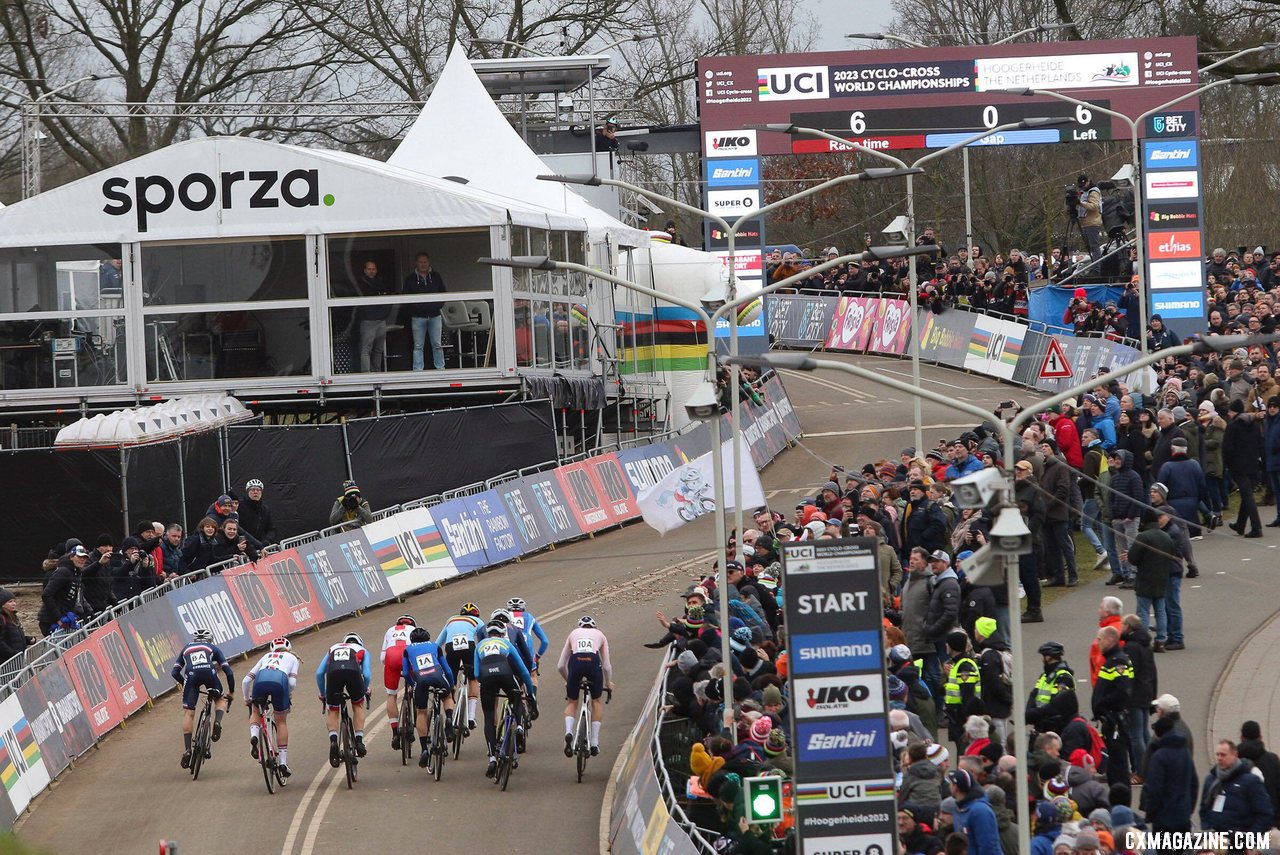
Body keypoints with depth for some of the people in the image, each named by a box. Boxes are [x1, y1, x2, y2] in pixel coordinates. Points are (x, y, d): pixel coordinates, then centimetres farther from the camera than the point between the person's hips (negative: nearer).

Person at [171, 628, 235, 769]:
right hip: (208, 671, 0)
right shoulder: (212, 648, 32)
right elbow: (228, 671, 26)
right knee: (220, 699, 27)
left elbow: (175, 673, 25)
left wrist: (184, 684, 40)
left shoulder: (186, 648, 36)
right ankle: (217, 721, -3)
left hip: (191, 674, 0)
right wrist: (230, 692, 37)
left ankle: (187, 749, -4)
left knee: (188, 713, 6)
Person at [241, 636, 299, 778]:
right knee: (281, 721, 17)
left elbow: (246, 680, 30)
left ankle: (254, 735, -3)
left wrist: (247, 699, 44)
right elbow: (292, 683, 15)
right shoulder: (292, 658, 32)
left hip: (261, 680, 1)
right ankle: (283, 761, 15)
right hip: (280, 680, -1)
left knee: (256, 712, 29)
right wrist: (289, 697, 34)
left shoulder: (266, 656, 38)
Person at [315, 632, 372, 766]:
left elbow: (319, 673, 28)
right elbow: (367, 675, 21)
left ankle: (333, 739, -5)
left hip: (334, 673, 1)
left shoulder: (333, 649, 39)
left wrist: (322, 694, 40)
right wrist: (365, 689, 42)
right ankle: (359, 741, 18)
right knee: (358, 705, 24)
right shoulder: (362, 650, 35)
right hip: (352, 671, -1)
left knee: (332, 710, 17)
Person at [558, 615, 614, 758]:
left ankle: (568, 731, -8)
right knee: (596, 701, 23)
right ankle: (594, 742, 19)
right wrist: (608, 683, 43)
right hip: (593, 662, 0)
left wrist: (568, 680, 48)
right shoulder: (600, 635, 31)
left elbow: (561, 666, 30)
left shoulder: (574, 634, 32)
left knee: (572, 702, 19)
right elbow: (607, 667, 25)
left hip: (575, 662, 0)